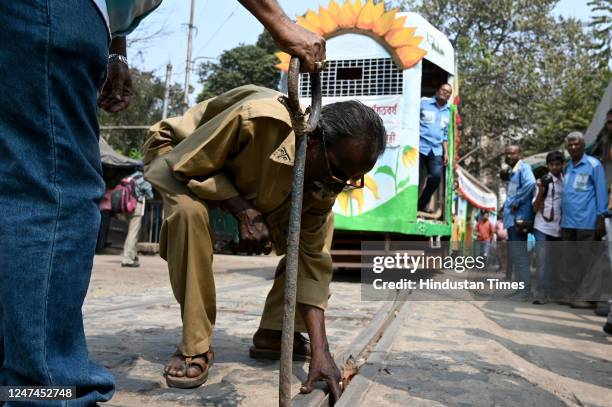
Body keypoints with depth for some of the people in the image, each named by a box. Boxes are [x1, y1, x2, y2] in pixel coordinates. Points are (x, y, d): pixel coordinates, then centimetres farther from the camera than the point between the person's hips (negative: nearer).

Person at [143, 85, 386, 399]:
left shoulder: (324, 177, -20)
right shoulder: (258, 118, -41)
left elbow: (310, 257, -20)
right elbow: (176, 166, -30)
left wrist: (321, 350, -25)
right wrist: (243, 211, -37)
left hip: (247, 181, 5)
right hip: (184, 159, -5)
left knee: (319, 229, -7)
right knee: (190, 211, -38)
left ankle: (273, 333, 2)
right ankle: (195, 346, -23)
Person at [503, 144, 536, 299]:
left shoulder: (523, 167, -8)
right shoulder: (512, 171, 21)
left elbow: (530, 184, -28)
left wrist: (517, 202, -21)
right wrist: (507, 204, 11)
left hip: (519, 216, -10)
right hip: (512, 217, 10)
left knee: (519, 254, -9)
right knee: (514, 254, 14)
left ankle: (525, 289, -6)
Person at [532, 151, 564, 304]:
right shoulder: (542, 181, 0)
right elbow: (535, 208, -3)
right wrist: (541, 191, -17)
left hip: (558, 227, 4)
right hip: (543, 227, -3)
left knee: (556, 261, 9)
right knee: (542, 260, -6)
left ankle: (554, 292, 17)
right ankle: (542, 293, -5)